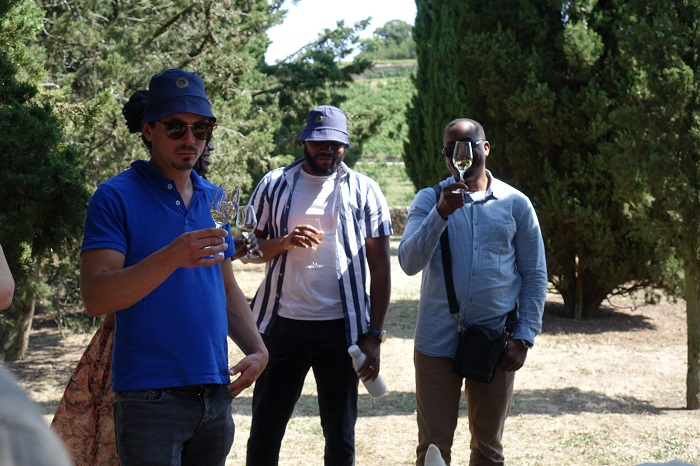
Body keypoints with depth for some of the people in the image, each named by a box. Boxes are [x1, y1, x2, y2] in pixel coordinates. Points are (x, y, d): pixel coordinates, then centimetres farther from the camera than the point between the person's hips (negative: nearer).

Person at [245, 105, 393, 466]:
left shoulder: (365, 191, 3)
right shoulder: (275, 184, 5)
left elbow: (380, 268, 2)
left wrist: (373, 336, -4)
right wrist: (284, 243, -14)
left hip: (341, 328, 0)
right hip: (282, 325, 1)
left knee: (341, 436, 8)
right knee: (265, 430, 5)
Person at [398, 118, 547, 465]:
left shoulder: (516, 204, 2)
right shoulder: (429, 200, 0)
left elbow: (535, 275, 5)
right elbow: (409, 263, -13)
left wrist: (524, 337, -3)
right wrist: (442, 212, -25)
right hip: (437, 342, -1)